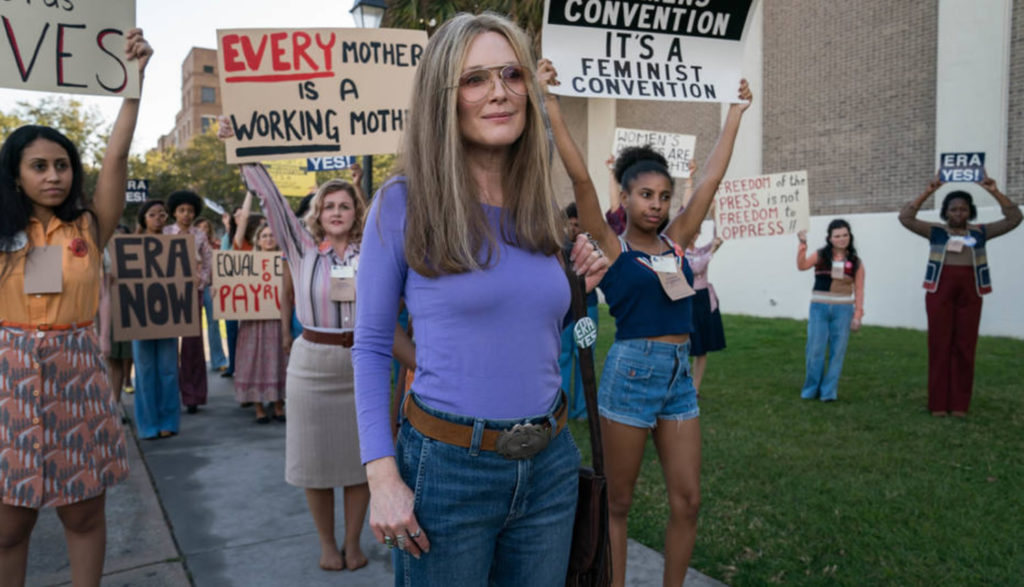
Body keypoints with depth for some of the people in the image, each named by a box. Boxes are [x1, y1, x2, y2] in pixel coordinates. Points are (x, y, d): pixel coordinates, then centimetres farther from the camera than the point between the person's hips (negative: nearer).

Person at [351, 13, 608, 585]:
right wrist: (382, 475, -13)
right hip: (447, 467, -4)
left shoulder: (541, 209, 5)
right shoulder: (404, 202, -8)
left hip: (550, 466, 5)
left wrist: (581, 291, -1)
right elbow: (372, 347, -6)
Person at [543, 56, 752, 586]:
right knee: (617, 502, 8)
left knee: (687, 500, 8)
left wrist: (735, 112, 18)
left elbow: (712, 176, 13)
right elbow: (579, 177, -13)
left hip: (680, 374, 5)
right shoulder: (611, 246, -4)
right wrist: (550, 103, -16)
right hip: (631, 371, -5)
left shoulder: (676, 240, 10)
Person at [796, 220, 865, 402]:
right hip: (819, 308, 0)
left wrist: (858, 314, -2)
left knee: (837, 352, 2)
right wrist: (802, 245, -23)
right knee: (815, 350, 1)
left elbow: (859, 290, 5)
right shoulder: (820, 255, 4)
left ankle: (828, 392, 13)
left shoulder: (856, 263, 5)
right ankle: (811, 390, 16)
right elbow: (802, 266, -14)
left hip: (843, 310, 1)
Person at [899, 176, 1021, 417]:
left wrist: (995, 192, -4)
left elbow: (1014, 218, 5)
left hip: (969, 293, 2)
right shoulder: (936, 231, 4)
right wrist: (927, 192, -10)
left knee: (965, 347, 3)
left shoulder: (980, 232, 9)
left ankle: (959, 403, 11)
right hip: (940, 291, -1)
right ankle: (938, 403, 7)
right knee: (940, 346, 1)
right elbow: (905, 218, -4)